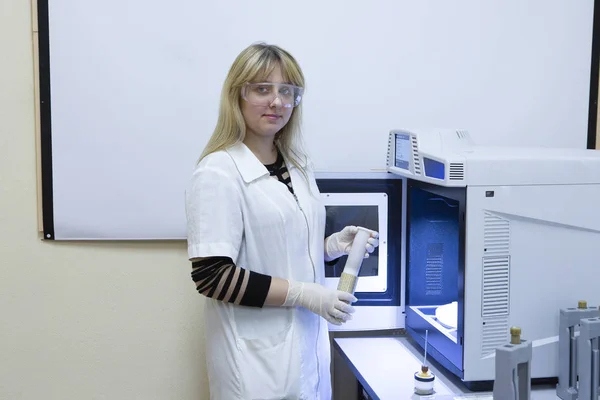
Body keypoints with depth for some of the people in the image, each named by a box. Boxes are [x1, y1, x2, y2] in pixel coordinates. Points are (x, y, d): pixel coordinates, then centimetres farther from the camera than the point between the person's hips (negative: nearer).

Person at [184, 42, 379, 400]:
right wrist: (302, 294, -20)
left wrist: (333, 246, 0)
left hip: (307, 346, 7)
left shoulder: (300, 167, 8)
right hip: (258, 357, -7)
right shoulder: (218, 173, -16)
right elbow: (211, 276, -20)